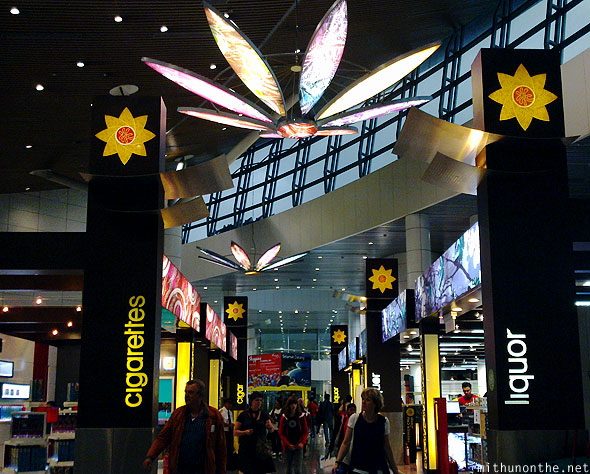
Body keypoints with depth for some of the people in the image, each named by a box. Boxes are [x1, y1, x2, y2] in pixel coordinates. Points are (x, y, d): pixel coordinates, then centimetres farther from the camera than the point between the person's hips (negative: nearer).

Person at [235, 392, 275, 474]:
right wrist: (245, 432, -16)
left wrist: (270, 426, -15)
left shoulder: (264, 414, 10)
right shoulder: (243, 415, 2)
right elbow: (235, 431, 3)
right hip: (246, 448, -2)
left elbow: (272, 430, 8)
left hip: (260, 448, 2)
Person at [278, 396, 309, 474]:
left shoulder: (301, 416, 0)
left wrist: (302, 443, -11)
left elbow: (306, 432, 4)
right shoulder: (284, 417, 1)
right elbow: (281, 433, 1)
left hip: (298, 446, -1)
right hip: (288, 446, 1)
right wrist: (288, 444, -10)